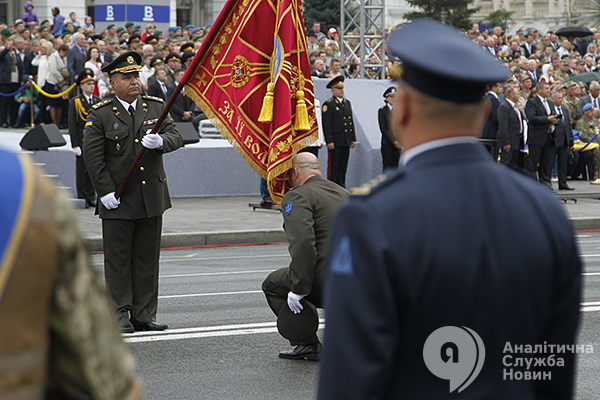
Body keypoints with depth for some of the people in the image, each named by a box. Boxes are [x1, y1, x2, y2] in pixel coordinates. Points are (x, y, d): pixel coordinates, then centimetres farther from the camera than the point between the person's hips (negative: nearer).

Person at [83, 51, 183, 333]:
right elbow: (93, 157, -6)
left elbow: (176, 137, 0)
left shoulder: (156, 108, 8)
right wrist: (106, 191, -13)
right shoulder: (100, 115, -3)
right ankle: (120, 314, 9)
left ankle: (144, 315, 14)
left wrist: (161, 140, -23)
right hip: (118, 201, -3)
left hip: (152, 198, 4)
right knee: (118, 259, 1)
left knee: (147, 259, 7)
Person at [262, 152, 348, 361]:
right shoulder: (344, 193, 22)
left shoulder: (297, 197, -2)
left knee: (273, 285, 18)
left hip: (329, 281, -7)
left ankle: (307, 345, 8)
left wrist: (298, 289, -15)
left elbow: (302, 243, -18)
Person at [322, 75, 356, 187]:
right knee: (333, 166, -4)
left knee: (343, 166, 9)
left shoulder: (347, 103, 16)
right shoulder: (328, 104, -6)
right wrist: (329, 141, -16)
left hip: (346, 142, 7)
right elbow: (326, 125, -11)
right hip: (335, 142, -6)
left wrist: (353, 139, 14)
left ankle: (341, 187, 15)